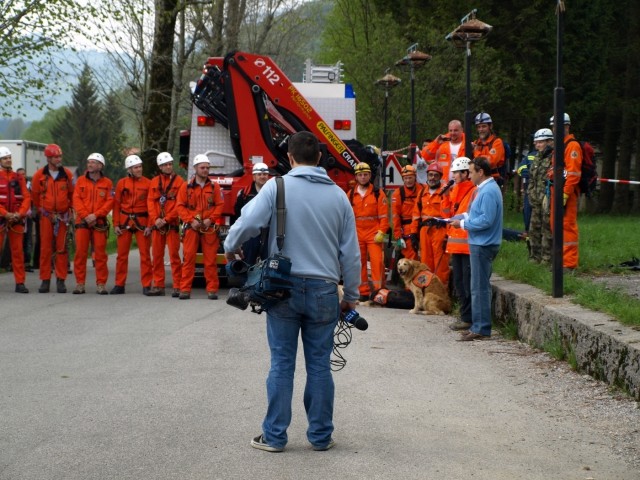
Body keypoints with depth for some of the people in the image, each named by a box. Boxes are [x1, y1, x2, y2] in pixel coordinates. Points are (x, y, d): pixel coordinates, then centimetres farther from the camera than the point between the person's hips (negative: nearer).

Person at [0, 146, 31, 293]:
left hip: (17, 220, 3)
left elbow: (27, 197, 5)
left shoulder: (19, 178, 10)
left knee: (18, 251, 3)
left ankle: (20, 283, 6)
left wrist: (20, 213, -10)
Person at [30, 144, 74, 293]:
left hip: (63, 216, 0)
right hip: (46, 216, 0)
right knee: (45, 248, 1)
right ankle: (45, 280, 6)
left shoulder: (67, 174, 1)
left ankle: (61, 280, 6)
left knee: (62, 248, 1)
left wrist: (70, 209, 11)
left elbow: (72, 193, 12)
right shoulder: (39, 175, -2)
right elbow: (34, 195, 11)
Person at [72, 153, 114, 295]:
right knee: (80, 252, 0)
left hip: (99, 223, -1)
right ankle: (80, 283, 6)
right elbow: (76, 199, 2)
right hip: (82, 221, 1)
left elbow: (110, 202, -2)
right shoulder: (81, 181, 10)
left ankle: (101, 284, 5)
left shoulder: (107, 183, 6)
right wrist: (85, 215, -11)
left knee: (100, 254, -1)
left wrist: (95, 215, -13)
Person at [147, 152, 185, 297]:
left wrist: (166, 219, -12)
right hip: (157, 224, 4)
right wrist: (155, 219, -7)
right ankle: (158, 286, 13)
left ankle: (177, 287, -4)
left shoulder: (179, 181, 0)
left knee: (174, 255, -6)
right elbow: (150, 202, 7)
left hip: (172, 224, -4)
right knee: (157, 255, 7)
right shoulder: (154, 182, 13)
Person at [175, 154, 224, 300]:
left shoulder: (214, 187, 6)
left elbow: (220, 205, 4)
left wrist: (211, 219, -9)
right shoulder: (186, 187, 4)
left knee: (210, 259, 1)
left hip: (210, 227, 0)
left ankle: (212, 289, 6)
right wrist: (191, 220, -9)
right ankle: (185, 289, 2)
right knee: (188, 258, -1)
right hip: (191, 227, 0)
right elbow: (180, 206, 2)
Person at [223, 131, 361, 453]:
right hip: (323, 290, 2)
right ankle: (321, 435, 16)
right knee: (320, 365, 9)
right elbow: (351, 253, 8)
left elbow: (248, 222, -12)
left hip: (284, 287, -2)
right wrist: (351, 296, 18)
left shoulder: (277, 187, -5)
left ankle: (275, 435, 10)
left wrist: (230, 248, 10)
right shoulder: (338, 195, 5)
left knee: (282, 363, 5)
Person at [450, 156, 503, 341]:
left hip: (483, 245, -11)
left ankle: (481, 329, -4)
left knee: (480, 287, -7)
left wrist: (463, 224, -15)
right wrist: (464, 217, 7)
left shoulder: (488, 191, -18)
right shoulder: (485, 189, 15)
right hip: (480, 243, 11)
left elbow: (486, 220, -24)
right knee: (480, 286, 14)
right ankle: (478, 326, 20)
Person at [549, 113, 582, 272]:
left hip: (567, 192, -10)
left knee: (567, 226, -10)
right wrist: (550, 192, 20)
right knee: (555, 226, 13)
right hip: (556, 192, 10)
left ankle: (569, 265, -9)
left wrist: (565, 194, -22)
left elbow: (573, 173, -18)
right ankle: (561, 259, 21)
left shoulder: (572, 145, -10)